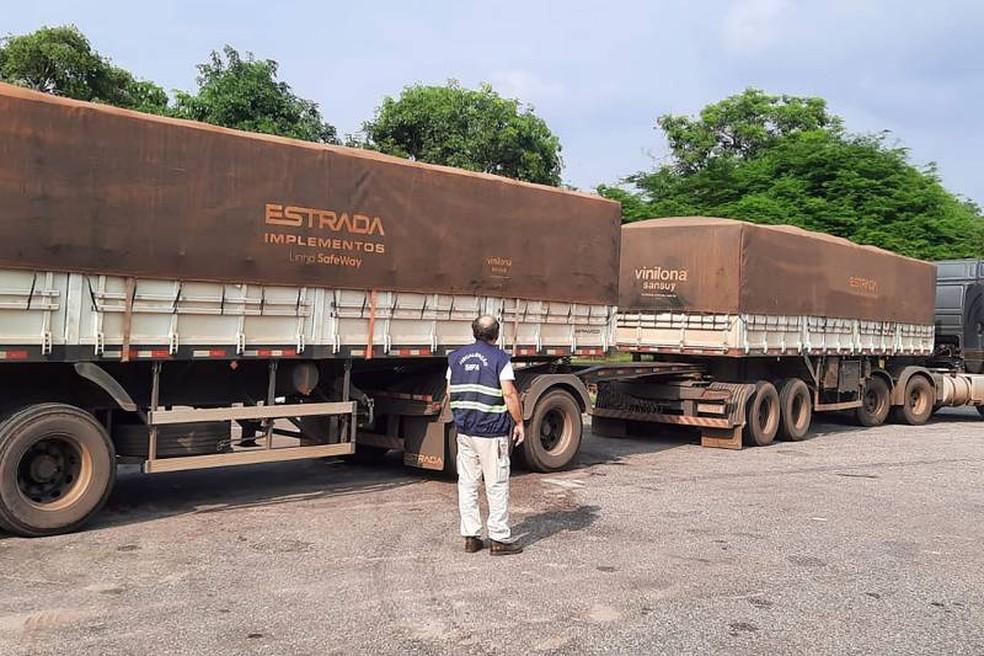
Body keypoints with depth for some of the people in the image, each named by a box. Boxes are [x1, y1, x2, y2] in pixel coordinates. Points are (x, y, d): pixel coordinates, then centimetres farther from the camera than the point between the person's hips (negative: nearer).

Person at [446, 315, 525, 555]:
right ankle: (499, 539, 6)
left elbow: (450, 392, 11)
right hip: (492, 430, -5)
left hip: (464, 429, 5)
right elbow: (509, 394, -15)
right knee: (497, 486, 2)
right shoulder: (500, 358, -9)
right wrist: (519, 422, -6)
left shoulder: (456, 357, 8)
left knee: (467, 484, 11)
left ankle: (470, 536, 15)